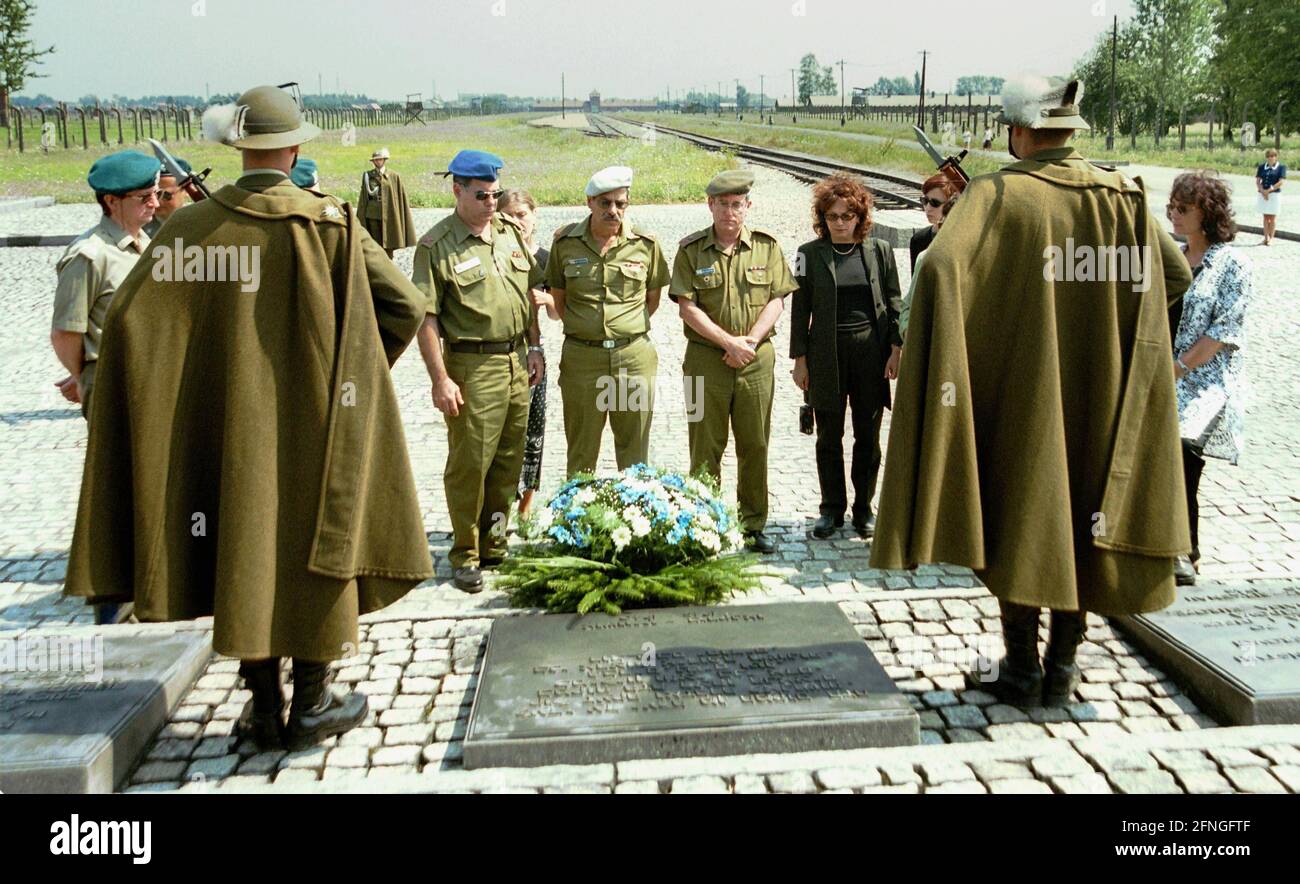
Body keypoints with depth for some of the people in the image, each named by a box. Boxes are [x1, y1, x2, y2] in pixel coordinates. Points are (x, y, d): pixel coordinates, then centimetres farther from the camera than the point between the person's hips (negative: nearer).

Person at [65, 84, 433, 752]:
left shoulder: (196, 226, -5)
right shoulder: (329, 226, -8)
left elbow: (127, 312, -10)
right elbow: (406, 306, -8)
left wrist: (189, 364, 4)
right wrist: (355, 369, 6)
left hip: (229, 423, 2)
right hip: (315, 419, -1)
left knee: (242, 551, 13)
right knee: (316, 545, 11)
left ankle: (264, 706, 22)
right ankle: (312, 703, 19)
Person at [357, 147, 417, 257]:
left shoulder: (394, 176, 1)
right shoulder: (367, 175, 7)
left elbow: (401, 197, 2)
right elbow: (364, 197, 10)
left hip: (388, 217, -1)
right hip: (372, 216, 1)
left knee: (388, 247, 1)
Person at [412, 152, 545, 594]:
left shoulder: (511, 232, 10)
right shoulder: (436, 246, -9)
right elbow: (426, 318, -12)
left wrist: (533, 350, 15)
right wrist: (440, 380, -16)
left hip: (515, 362, 6)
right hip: (471, 366, -6)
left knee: (509, 461, 13)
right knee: (469, 463, 0)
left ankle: (494, 547, 28)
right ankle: (465, 556, 14)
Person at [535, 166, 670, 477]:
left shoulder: (645, 245, 2)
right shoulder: (565, 243, 2)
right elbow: (558, 306, 7)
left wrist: (628, 327, 4)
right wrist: (545, 301, -13)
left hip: (634, 358, 0)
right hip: (581, 357, 0)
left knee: (634, 453, 8)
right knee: (581, 454, 6)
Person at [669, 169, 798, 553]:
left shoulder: (766, 245, 6)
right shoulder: (691, 249, 1)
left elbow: (777, 300, 3)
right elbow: (687, 307, -5)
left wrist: (749, 341, -10)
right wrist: (730, 342, -12)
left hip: (757, 359, 2)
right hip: (706, 359, -1)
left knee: (755, 446, 6)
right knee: (706, 446, 2)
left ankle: (754, 525, 17)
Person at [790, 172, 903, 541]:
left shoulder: (879, 251, 4)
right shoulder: (810, 253, 2)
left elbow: (894, 304, 6)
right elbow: (800, 309, 3)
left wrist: (896, 349, -2)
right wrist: (799, 359, 0)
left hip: (871, 350, 0)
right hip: (827, 354, 0)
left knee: (868, 435, 7)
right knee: (829, 437, 6)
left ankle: (863, 507, 20)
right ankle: (831, 509, 18)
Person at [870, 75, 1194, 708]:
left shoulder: (999, 193, -12)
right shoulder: (1120, 195, 2)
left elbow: (939, 265, -27)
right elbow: (1175, 275, 9)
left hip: (1022, 388, -4)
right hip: (1099, 392, 4)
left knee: (1022, 518, 8)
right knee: (1083, 516, 13)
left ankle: (1021, 669, 16)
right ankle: (1062, 668, 21)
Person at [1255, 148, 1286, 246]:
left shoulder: (1281, 167, -2)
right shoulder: (1262, 167, 8)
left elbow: (1281, 182, -10)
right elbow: (1257, 181, 5)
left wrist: (1268, 190, -14)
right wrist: (1262, 191, -11)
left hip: (1275, 194, -3)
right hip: (1263, 194, 3)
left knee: (1272, 217, 1)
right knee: (1266, 217, 7)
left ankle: (1271, 238, 6)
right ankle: (1266, 238, 11)